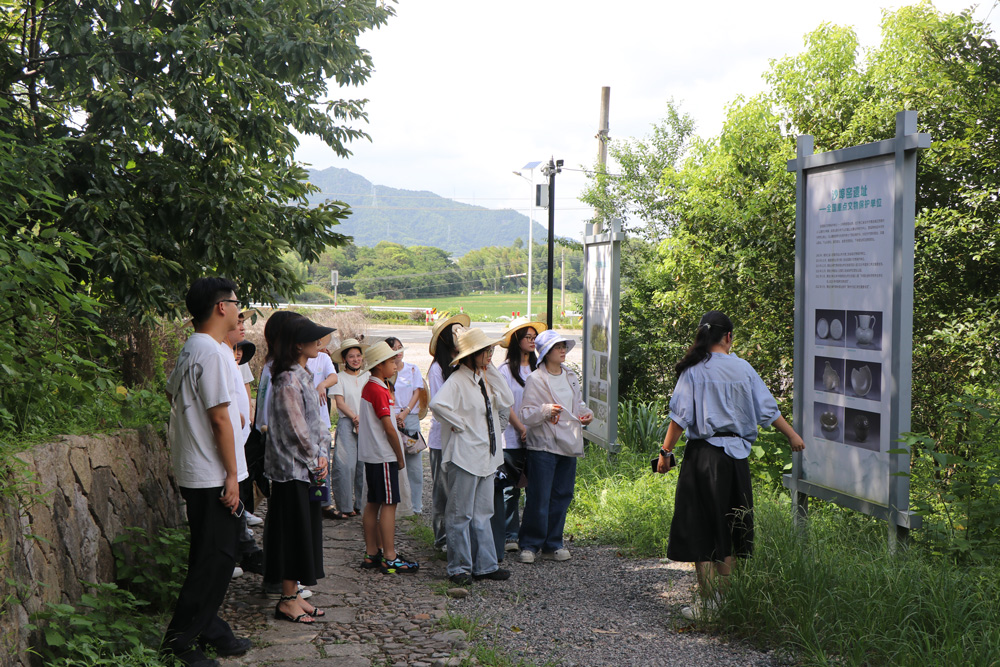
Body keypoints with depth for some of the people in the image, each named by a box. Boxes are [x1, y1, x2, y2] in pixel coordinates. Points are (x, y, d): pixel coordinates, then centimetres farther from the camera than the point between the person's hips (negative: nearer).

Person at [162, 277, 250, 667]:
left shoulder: (189, 350, 13)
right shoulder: (212, 351, -18)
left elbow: (172, 393, 27)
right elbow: (220, 417, -20)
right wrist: (232, 474, -17)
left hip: (194, 474, 10)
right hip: (214, 475, -10)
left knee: (209, 557, 16)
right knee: (216, 559, -5)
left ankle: (210, 630, 24)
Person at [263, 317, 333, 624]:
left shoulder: (303, 377, 13)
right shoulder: (289, 380, -17)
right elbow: (297, 428, -18)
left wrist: (322, 454, 3)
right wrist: (314, 459, -7)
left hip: (306, 466, 9)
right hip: (293, 467, -9)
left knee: (304, 531, 12)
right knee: (294, 532, -3)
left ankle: (293, 595, 20)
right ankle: (287, 601, 5)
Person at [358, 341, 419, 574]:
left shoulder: (369, 387, 12)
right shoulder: (379, 391, -17)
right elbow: (389, 428, -17)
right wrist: (400, 457, -9)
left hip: (371, 455, 10)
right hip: (383, 456, -10)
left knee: (373, 503, 12)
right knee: (389, 504, -6)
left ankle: (371, 553, 18)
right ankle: (390, 558, -4)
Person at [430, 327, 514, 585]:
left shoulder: (485, 378, 12)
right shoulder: (457, 380, -14)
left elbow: (506, 402, 4)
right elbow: (437, 403, -30)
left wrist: (491, 372, 1)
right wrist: (459, 424, -18)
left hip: (486, 455, 8)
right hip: (464, 456, -8)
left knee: (482, 513, 13)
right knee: (460, 514, 1)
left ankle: (485, 565, 20)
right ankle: (459, 568, 10)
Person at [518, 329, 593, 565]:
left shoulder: (571, 376, 12)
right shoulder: (535, 380, -8)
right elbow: (526, 415, -10)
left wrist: (586, 413, 5)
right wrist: (545, 411, -27)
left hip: (568, 445, 6)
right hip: (543, 446, -6)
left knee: (562, 496, 9)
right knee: (538, 498, -5)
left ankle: (552, 544, 20)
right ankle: (529, 545, 7)